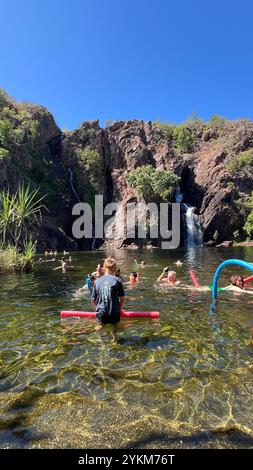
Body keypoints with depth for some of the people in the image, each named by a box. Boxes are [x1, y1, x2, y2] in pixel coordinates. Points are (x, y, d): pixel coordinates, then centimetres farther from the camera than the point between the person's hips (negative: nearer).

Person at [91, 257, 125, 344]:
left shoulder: (97, 281, 3)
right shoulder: (117, 280, -3)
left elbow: (93, 299, 8)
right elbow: (122, 298, -1)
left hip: (101, 313, 2)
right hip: (114, 314, -2)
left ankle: (100, 324, 0)